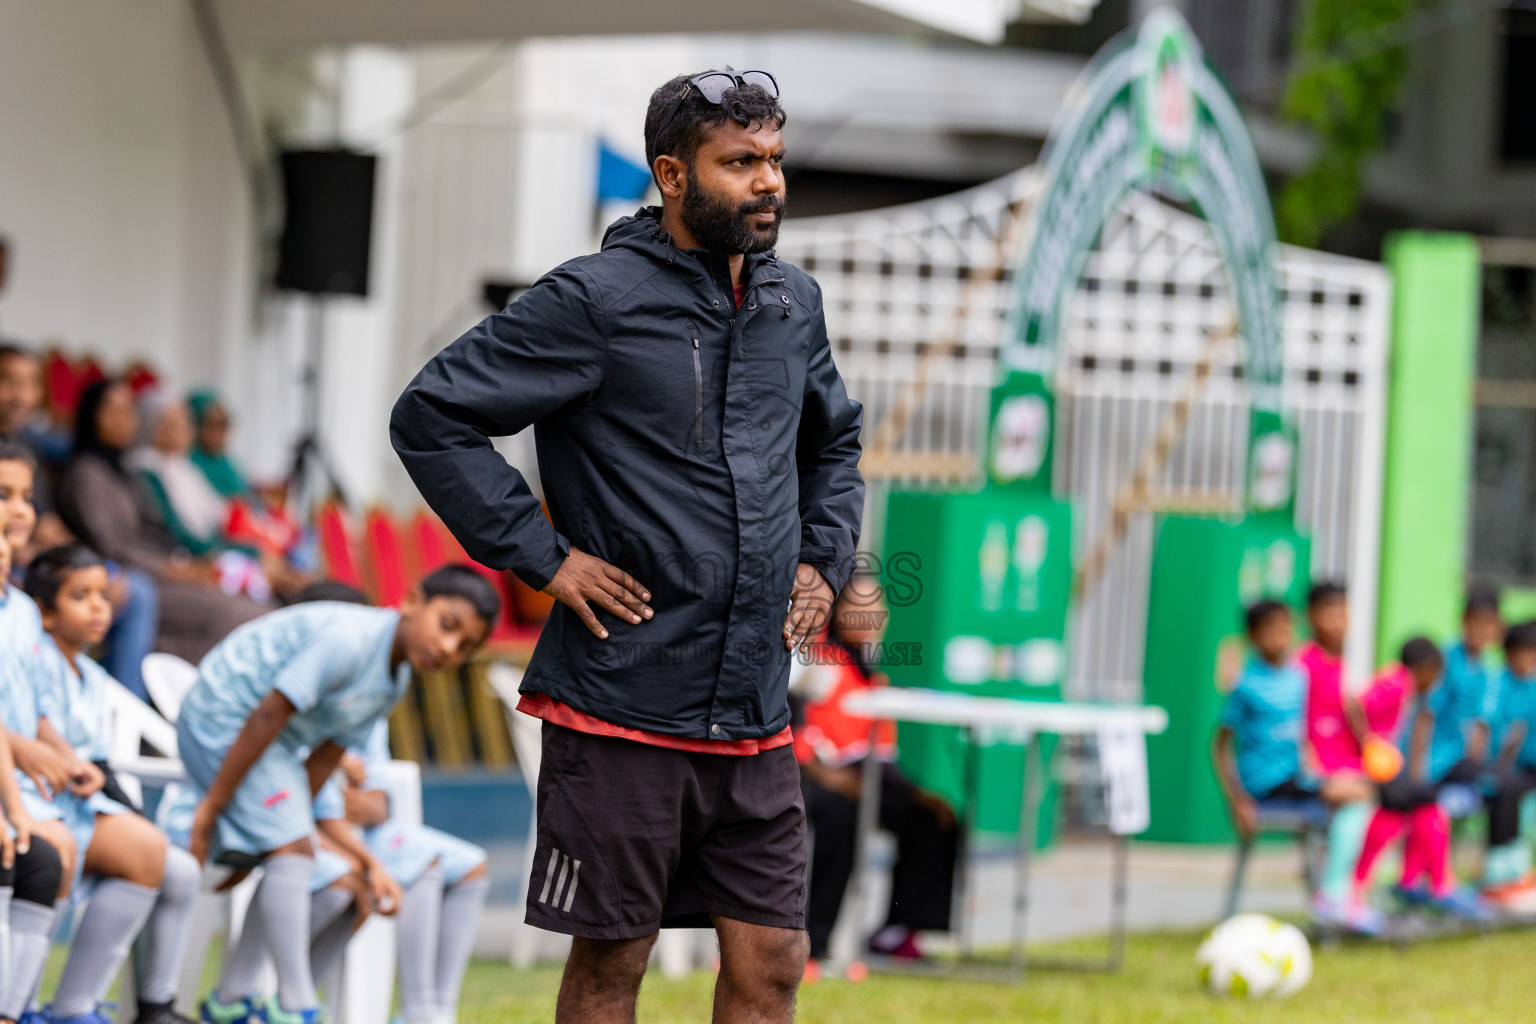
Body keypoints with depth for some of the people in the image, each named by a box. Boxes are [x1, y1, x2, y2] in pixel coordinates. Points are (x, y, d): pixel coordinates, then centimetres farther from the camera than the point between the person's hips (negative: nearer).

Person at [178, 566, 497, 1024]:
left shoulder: (394, 680, 5)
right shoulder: (349, 638, -26)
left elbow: (321, 762, 8)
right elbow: (267, 715, -26)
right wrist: (212, 805, -24)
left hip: (275, 745, 10)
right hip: (221, 722, -10)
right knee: (291, 850, -19)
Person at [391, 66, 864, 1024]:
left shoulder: (794, 303, 11)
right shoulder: (596, 301, -9)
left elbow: (835, 441, 31)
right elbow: (433, 416, -11)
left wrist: (824, 560, 14)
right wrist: (544, 558, -12)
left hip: (756, 724, 6)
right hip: (623, 707, -6)